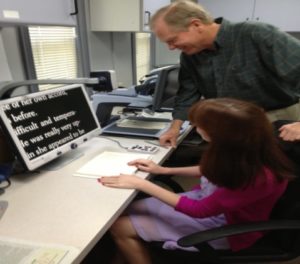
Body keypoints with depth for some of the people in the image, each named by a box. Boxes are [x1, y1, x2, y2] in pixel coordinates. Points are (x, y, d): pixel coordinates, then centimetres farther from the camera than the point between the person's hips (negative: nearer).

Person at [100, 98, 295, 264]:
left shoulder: (258, 177, -36)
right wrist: (164, 170, 2)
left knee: (120, 228, -9)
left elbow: (200, 210, -26)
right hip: (207, 199, 7)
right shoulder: (246, 150, -14)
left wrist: (142, 184, -22)